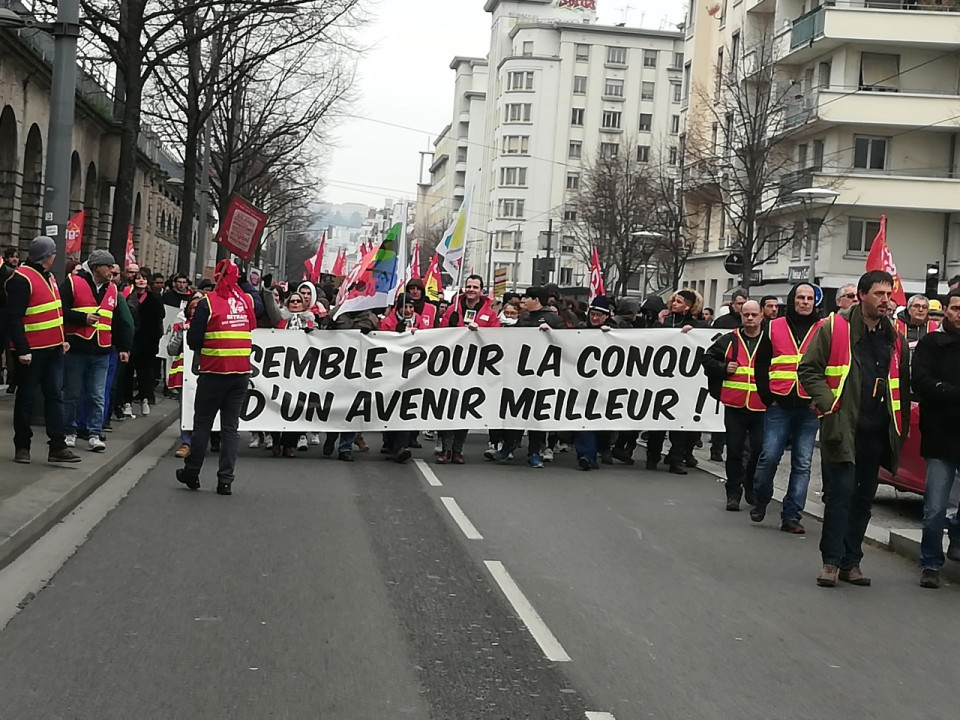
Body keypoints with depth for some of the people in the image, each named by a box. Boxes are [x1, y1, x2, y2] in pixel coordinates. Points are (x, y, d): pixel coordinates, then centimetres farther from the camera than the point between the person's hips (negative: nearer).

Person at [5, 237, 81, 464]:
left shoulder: (47, 276, 14)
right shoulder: (21, 279, -14)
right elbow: (14, 318, -19)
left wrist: (62, 339, 20)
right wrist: (22, 349, -22)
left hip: (53, 349, 8)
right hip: (31, 351, -8)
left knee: (54, 396, 6)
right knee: (26, 398, 3)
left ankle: (58, 446, 7)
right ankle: (22, 446, 14)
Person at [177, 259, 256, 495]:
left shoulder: (207, 303, -11)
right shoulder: (247, 301, 2)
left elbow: (193, 340, -10)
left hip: (214, 372, -3)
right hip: (241, 373, 3)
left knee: (202, 423, 10)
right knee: (230, 426, 7)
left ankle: (192, 473, 18)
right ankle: (226, 480, 5)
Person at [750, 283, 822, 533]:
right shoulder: (774, 328, 7)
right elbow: (761, 365, 9)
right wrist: (768, 397, 1)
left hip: (809, 409, 1)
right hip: (779, 406, -1)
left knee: (802, 464, 2)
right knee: (769, 457, -5)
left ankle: (791, 516, 7)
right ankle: (761, 500, 20)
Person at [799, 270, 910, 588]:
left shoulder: (894, 338, 12)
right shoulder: (834, 328, -3)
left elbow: (903, 385, 17)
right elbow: (808, 369, -3)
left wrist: (901, 427, 9)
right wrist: (828, 402, -13)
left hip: (877, 430, 5)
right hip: (842, 426, -5)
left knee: (864, 496, 10)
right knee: (841, 491, -7)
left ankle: (851, 561, 18)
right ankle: (831, 560, 0)